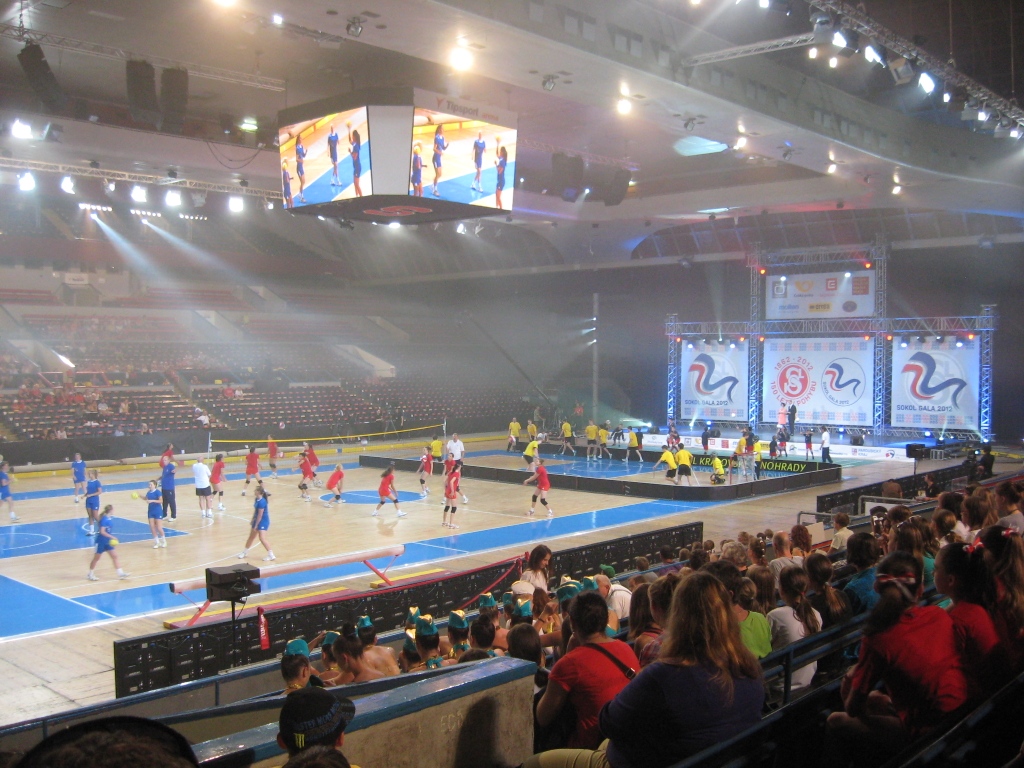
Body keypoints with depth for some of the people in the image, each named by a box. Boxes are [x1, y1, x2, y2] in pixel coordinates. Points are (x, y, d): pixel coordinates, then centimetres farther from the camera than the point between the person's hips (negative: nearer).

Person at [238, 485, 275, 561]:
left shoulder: (261, 502, -25)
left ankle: (271, 555, -9)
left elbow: (260, 515, -22)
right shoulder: (257, 500, 3)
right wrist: (252, 522, 19)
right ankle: (244, 553, 37)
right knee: (251, 537, 20)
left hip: (263, 522, -10)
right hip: (257, 520, 10)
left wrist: (256, 525, -17)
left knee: (262, 538, -16)